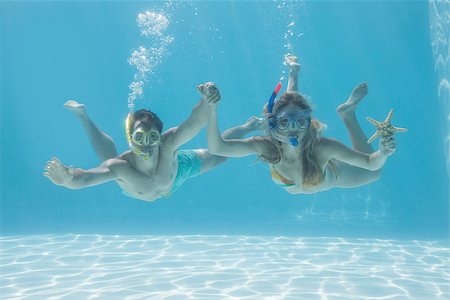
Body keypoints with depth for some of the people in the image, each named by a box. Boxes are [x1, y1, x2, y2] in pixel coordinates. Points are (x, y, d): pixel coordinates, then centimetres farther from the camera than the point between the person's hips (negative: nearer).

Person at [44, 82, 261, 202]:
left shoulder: (168, 145, -46)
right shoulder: (120, 167, -47)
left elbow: (196, 121, -63)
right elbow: (83, 179, -62)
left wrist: (207, 101, -83)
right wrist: (67, 178, -84)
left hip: (177, 171, 0)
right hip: (128, 178, 0)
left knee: (220, 154, 16)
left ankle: (248, 126, 45)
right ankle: (82, 114, 44)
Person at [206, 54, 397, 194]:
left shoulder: (322, 147, -45)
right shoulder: (267, 147, -42)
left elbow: (371, 164, -38)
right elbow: (216, 147, -48)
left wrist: (383, 154, -60)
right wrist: (213, 109, -60)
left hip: (331, 177, -2)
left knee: (372, 175, 21)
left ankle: (348, 114, 21)